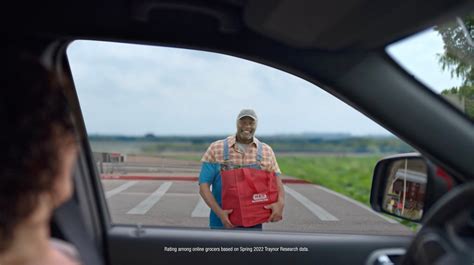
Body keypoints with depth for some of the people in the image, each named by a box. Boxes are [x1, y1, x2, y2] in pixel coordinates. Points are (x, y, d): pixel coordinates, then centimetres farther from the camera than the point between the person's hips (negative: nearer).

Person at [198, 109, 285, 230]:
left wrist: (280, 203, -18)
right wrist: (219, 212, -18)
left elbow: (277, 183, 4)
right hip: (222, 222, -1)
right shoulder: (216, 148, -3)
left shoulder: (266, 151, 4)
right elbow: (204, 185, -5)